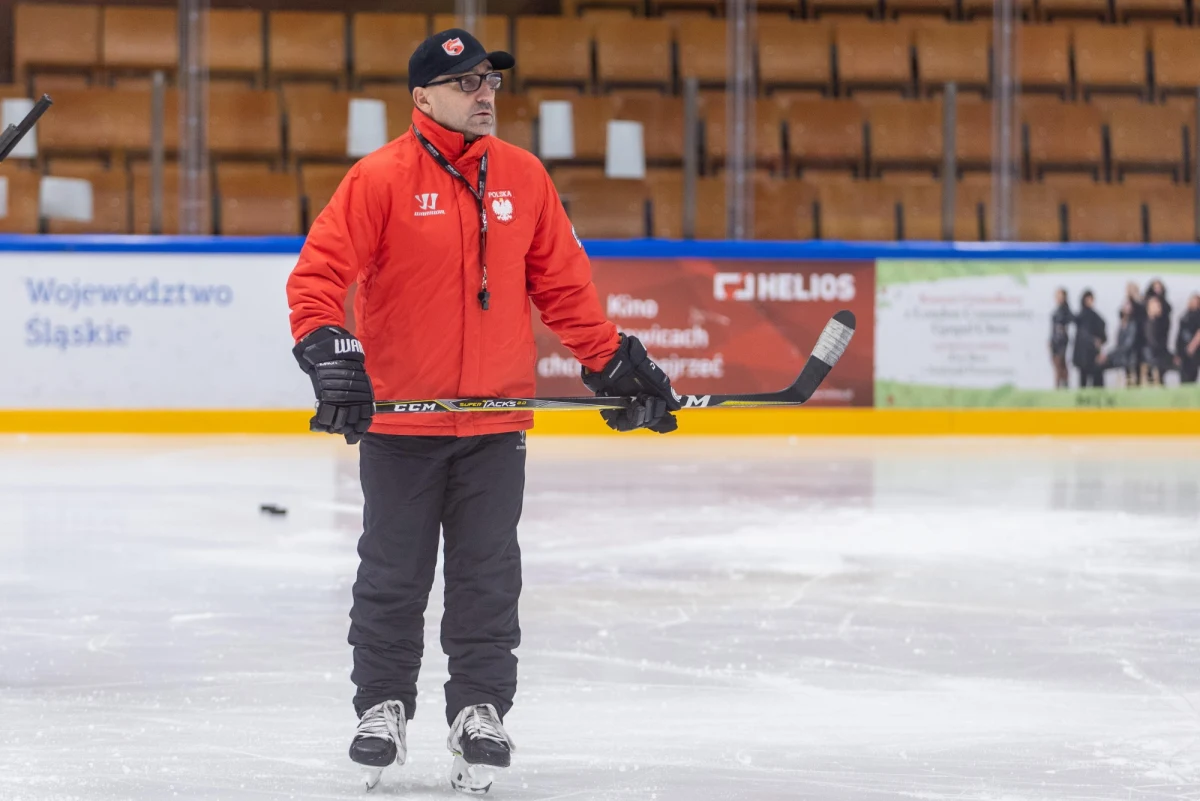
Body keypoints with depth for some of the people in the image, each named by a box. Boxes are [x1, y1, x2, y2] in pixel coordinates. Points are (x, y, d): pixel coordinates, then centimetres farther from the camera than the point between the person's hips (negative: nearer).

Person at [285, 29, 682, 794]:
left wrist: (614, 360, 8)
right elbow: (318, 271, -11)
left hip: (495, 425, 3)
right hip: (399, 420, -3)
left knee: (488, 578, 5)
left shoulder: (523, 177, 5)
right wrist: (328, 352, -23)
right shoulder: (381, 178, -8)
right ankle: (383, 707, 21)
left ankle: (480, 710, 15)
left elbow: (563, 283, 11)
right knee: (393, 576, 8)